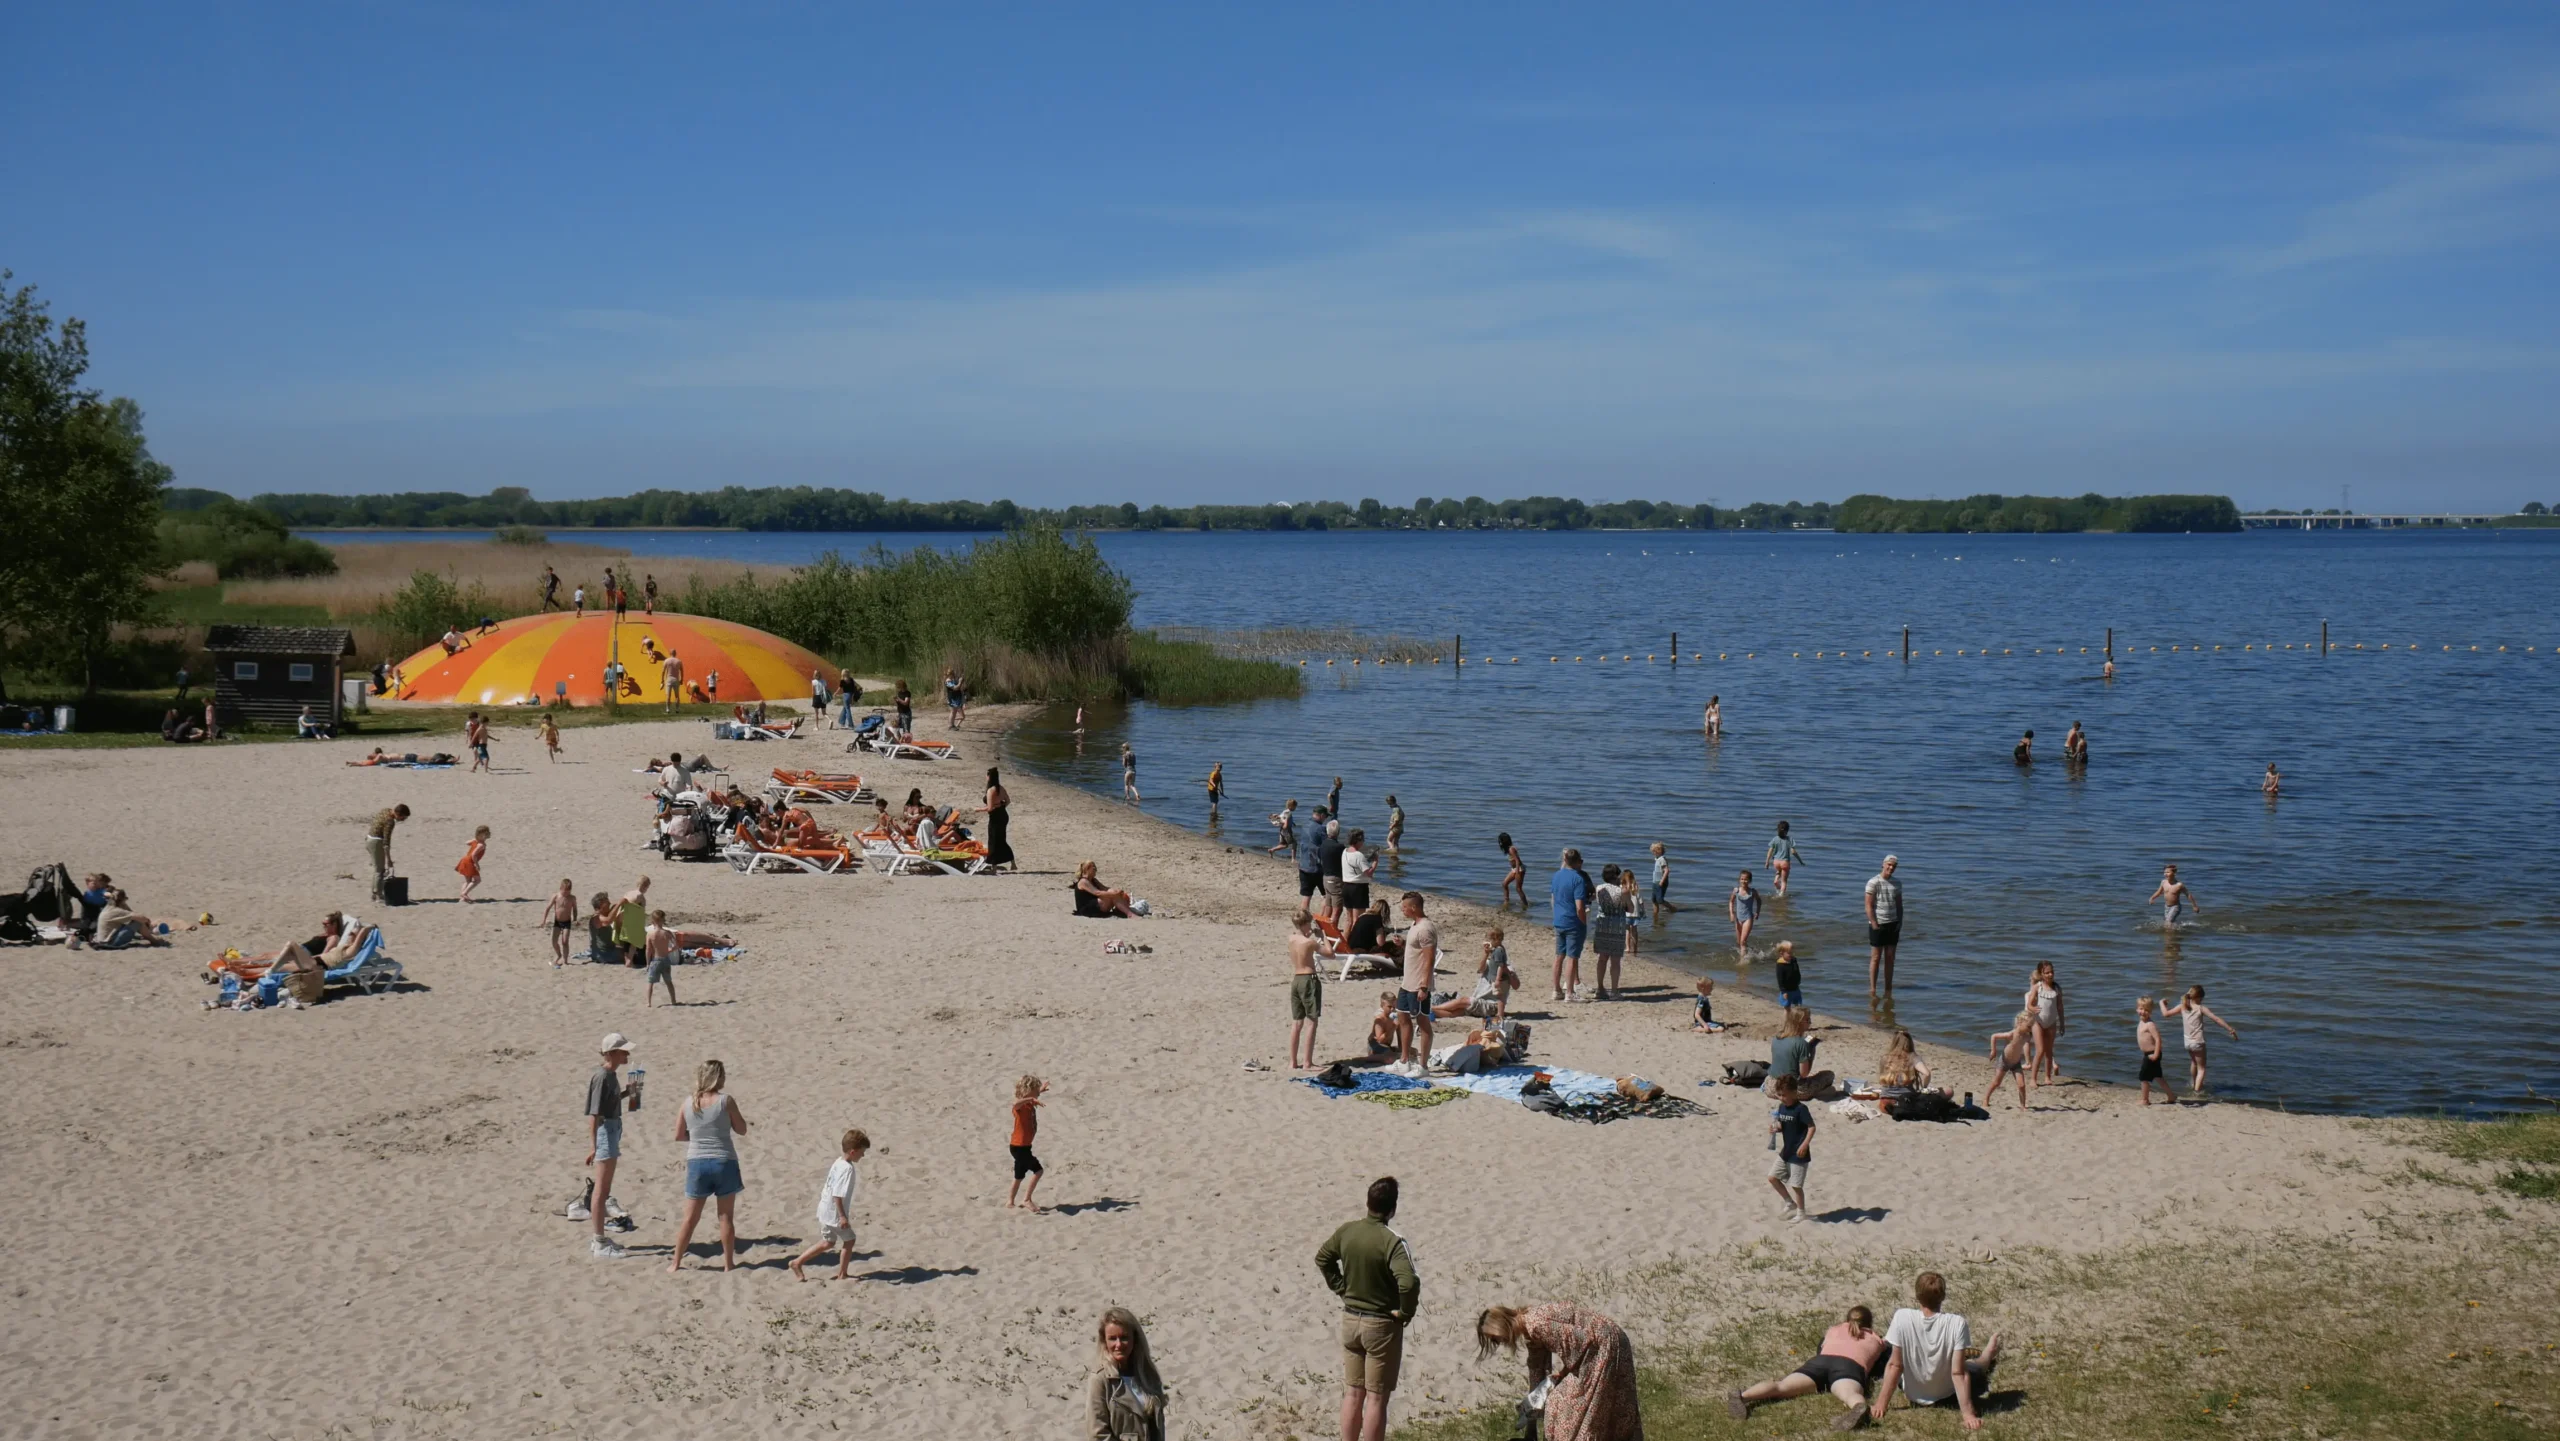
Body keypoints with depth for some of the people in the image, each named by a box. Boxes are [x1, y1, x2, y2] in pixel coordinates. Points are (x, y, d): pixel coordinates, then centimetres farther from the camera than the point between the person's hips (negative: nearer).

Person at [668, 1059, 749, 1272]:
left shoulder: (688, 1103, 0)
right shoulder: (725, 1101, -10)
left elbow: (679, 1135, 6)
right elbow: (742, 1130, -1)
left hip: (697, 1163, 3)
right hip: (724, 1163, -3)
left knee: (690, 1218, 11)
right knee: (726, 1216, 8)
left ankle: (675, 1262, 14)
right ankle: (728, 1263, 12)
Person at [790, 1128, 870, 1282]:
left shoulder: (839, 1163, 6)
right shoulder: (847, 1168, -25)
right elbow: (837, 1195, -28)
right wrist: (842, 1216, -25)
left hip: (826, 1210, 10)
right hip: (834, 1213, -10)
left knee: (828, 1242, 21)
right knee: (849, 1240, 6)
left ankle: (797, 1262, 23)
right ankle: (842, 1274, 15)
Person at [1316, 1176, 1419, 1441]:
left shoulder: (1346, 1231, -3)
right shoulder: (1392, 1241, -22)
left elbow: (1322, 1258, 12)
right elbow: (1409, 1282, -33)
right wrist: (1406, 1312, -16)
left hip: (1351, 1319, 5)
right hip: (1382, 1324, -5)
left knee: (1352, 1393, 15)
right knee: (1376, 1398, 3)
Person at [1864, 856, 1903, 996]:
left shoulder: (1897, 883, 10)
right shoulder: (1873, 882, -8)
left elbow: (1899, 904, 16)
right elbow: (1869, 906, -10)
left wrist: (1900, 921, 4)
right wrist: (1874, 924, -15)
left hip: (1893, 924, 5)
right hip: (1878, 925, -5)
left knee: (1890, 958, 5)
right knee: (1876, 958, -4)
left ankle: (1888, 990, 9)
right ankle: (1872, 989, -1)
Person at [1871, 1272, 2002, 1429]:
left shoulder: (1902, 1317, -24)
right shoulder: (1956, 1323, -26)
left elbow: (1894, 1365, -17)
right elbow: (1958, 1372, -24)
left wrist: (1880, 1405, -9)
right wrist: (1968, 1414, -18)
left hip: (1913, 1395, 1)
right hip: (1946, 1396, 0)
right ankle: (1988, 1360, 58)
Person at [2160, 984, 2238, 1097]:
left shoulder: (2182, 1007, -3)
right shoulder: (2200, 1008, -13)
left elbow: (2166, 1013, 0)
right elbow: (2216, 1019, -15)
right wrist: (2231, 1029, -12)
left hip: (2187, 1042, 5)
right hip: (2198, 1042, -5)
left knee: (2194, 1062, 32)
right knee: (2201, 1068, 5)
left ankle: (2193, 1084, 49)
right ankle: (2197, 1091, -10)